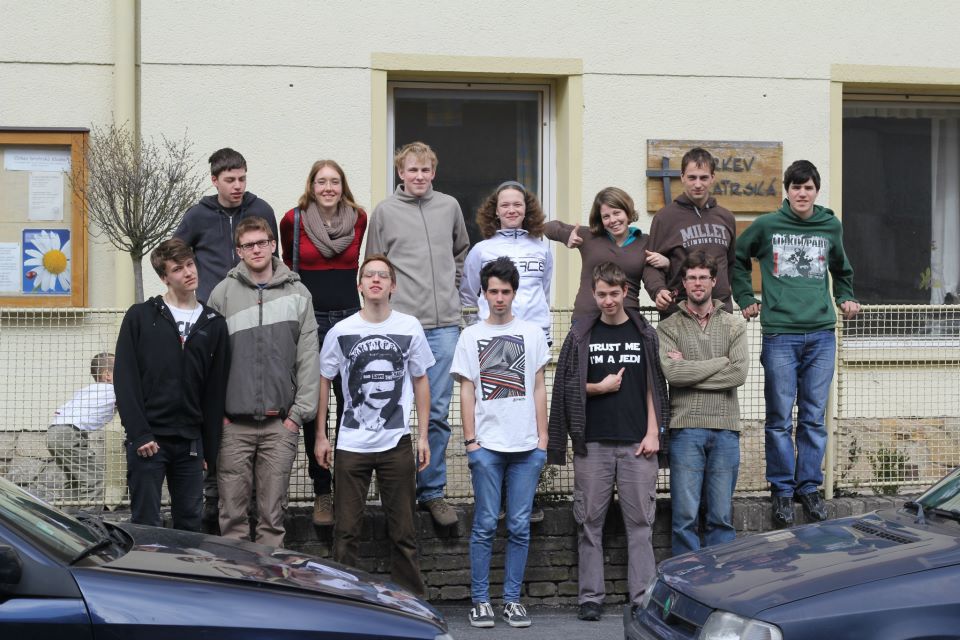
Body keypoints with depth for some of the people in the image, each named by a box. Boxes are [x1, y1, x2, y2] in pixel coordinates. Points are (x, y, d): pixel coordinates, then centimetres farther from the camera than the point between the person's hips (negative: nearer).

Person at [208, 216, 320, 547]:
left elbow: (308, 358, 3)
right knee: (232, 510, 2)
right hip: (233, 423, 0)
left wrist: (300, 412, -3)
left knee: (273, 512, 5)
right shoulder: (222, 294, 3)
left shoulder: (297, 293, 5)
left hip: (281, 423, 1)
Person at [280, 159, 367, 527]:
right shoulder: (294, 220, 0)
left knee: (351, 404, -2)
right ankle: (322, 492, 9)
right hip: (309, 319, -1)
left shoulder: (359, 219, 5)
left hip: (349, 317, 1)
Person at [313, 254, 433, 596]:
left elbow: (420, 381, 9)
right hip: (351, 444, 0)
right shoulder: (340, 332, -1)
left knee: (403, 531, 6)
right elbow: (324, 381, 7)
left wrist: (423, 435, 5)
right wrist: (320, 436, 5)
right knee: (346, 531, 3)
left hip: (397, 443, 0)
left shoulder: (410, 328, 0)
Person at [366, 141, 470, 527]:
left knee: (438, 411, 3)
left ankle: (432, 490, 12)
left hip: (444, 324, 2)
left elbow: (462, 253, 25)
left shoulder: (449, 207, 10)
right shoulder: (384, 212, 2)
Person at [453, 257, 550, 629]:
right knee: (485, 525, 0)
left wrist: (542, 437, 3)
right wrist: (470, 441, -2)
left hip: (526, 445, 1)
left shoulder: (532, 333, 10)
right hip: (487, 445, -1)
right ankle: (480, 600, 6)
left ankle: (513, 599, 10)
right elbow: (466, 392, 5)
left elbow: (538, 388, 10)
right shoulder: (471, 336, 7)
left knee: (519, 526, 3)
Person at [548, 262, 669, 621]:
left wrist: (653, 433, -1)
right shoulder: (581, 335, 8)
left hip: (636, 443, 0)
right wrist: (598, 387, -6)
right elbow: (567, 385, 9)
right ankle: (590, 597, 7)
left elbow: (654, 387, 7)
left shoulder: (644, 334, 8)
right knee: (590, 521, 2)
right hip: (593, 443, 0)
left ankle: (643, 597, 3)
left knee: (640, 521, 0)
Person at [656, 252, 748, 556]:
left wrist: (689, 370, -7)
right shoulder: (668, 328, 6)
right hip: (685, 428, -2)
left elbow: (739, 373, -5)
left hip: (725, 428, 2)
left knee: (722, 516, 5)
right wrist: (721, 362, -7)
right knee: (685, 515, -1)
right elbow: (671, 372, -12)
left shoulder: (735, 325, 10)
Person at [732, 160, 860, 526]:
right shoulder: (767, 226, 2)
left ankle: (809, 486, 15)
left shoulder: (831, 227, 11)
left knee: (814, 417, 5)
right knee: (780, 419, 0)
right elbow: (736, 259, 14)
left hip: (821, 334, 3)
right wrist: (745, 299, 8)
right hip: (780, 334, -2)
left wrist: (845, 298, 14)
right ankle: (782, 490, 9)